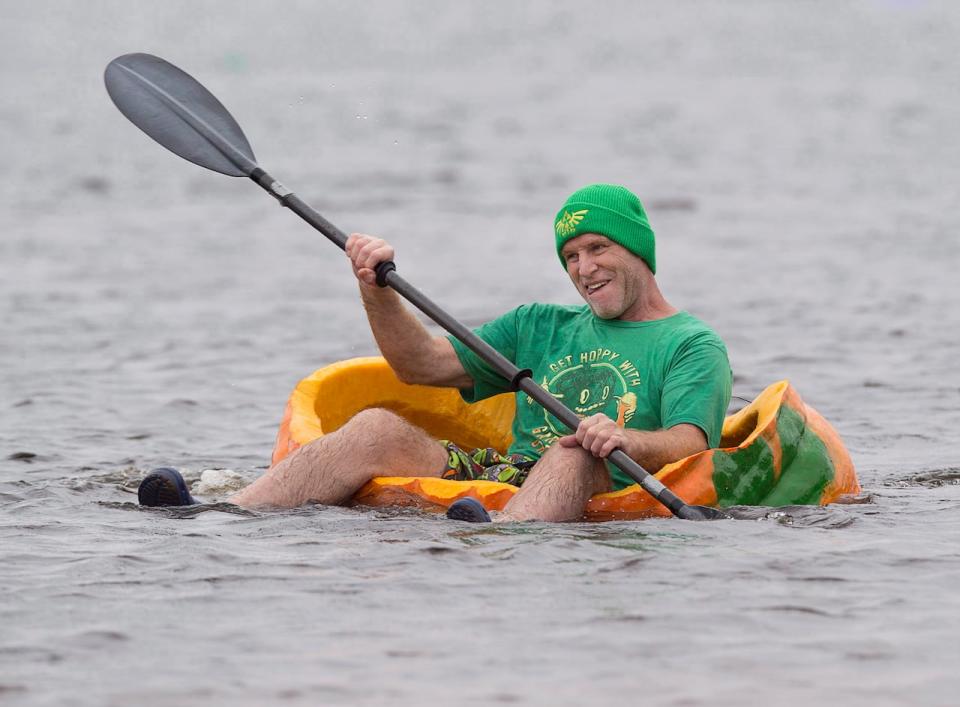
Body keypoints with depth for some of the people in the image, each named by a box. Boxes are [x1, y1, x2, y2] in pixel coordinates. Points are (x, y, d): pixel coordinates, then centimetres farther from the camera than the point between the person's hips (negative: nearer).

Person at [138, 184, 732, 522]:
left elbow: (689, 446, -8)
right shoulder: (543, 327, 30)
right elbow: (422, 365, 23)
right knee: (379, 429, -17)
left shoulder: (693, 345, 11)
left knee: (574, 454, -38)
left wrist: (628, 441, -29)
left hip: (604, 493, -5)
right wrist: (377, 289, 6)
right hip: (502, 476, 5)